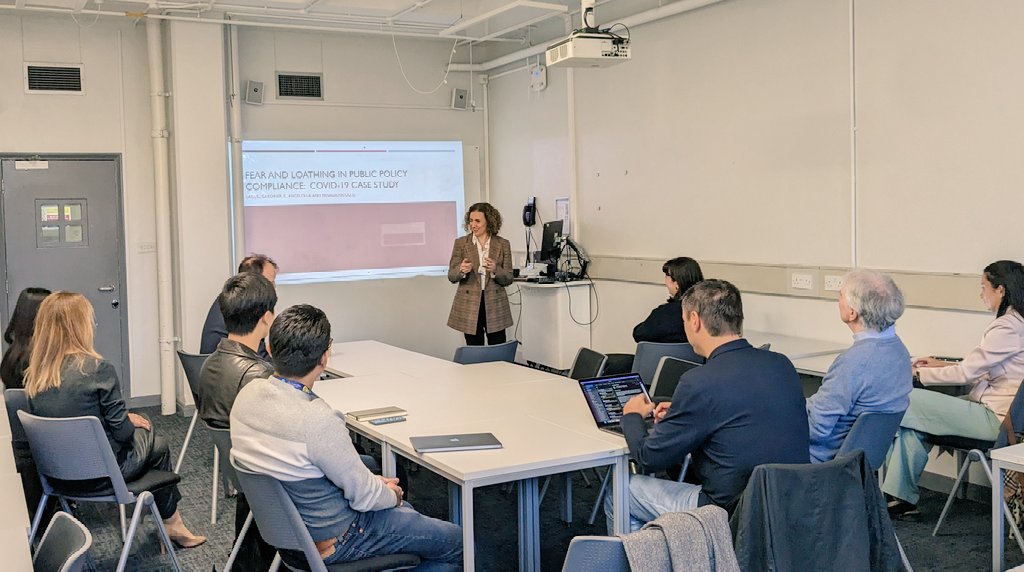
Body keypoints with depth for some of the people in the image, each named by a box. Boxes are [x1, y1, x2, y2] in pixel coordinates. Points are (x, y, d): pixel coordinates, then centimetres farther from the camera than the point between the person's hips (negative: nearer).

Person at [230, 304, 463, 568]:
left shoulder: (247, 394, -9)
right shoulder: (319, 421, -35)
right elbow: (364, 496, -21)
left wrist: (371, 481, 7)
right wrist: (393, 495, 3)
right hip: (330, 539, -8)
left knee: (404, 509, 29)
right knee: (457, 541, 6)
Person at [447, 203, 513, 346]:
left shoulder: (503, 244, 3)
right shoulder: (461, 243, 4)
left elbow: (508, 279, 2)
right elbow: (451, 276, 3)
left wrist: (495, 270, -18)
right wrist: (462, 270, -19)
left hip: (495, 306, 0)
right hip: (469, 307, 0)